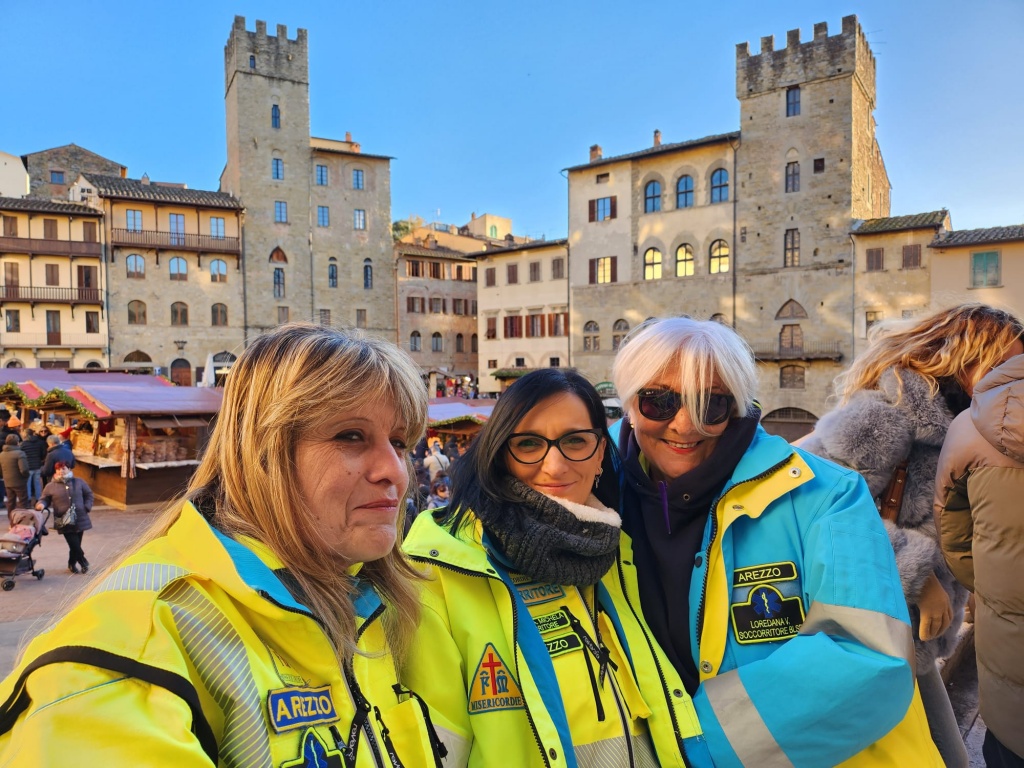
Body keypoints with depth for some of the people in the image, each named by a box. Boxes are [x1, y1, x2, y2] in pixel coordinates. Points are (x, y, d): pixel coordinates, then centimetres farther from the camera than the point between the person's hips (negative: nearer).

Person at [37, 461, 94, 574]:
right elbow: (44, 499, 9)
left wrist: (87, 508, 0)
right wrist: (41, 504, -14)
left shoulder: (79, 482, 6)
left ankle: (72, 564, 29)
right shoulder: (50, 486, 3)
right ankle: (84, 563, 14)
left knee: (76, 544, 7)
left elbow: (89, 495, 12)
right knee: (75, 545, -8)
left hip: (80, 519, 2)